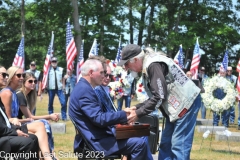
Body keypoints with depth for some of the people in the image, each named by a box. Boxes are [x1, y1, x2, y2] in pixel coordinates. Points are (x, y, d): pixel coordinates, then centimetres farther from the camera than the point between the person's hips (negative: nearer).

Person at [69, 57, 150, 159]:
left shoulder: (83, 88, 15)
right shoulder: (84, 90, -19)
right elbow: (99, 119, -24)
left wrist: (122, 114, 8)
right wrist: (123, 115, -15)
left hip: (96, 137, 11)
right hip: (96, 142, -11)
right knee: (139, 144, -16)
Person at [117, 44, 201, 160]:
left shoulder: (153, 65, -21)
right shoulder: (147, 65, 9)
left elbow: (159, 97, -23)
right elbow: (156, 96, 14)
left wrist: (138, 114, -17)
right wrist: (137, 108, 6)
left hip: (187, 102, -10)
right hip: (176, 105, 11)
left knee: (179, 144, -11)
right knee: (166, 143, 12)